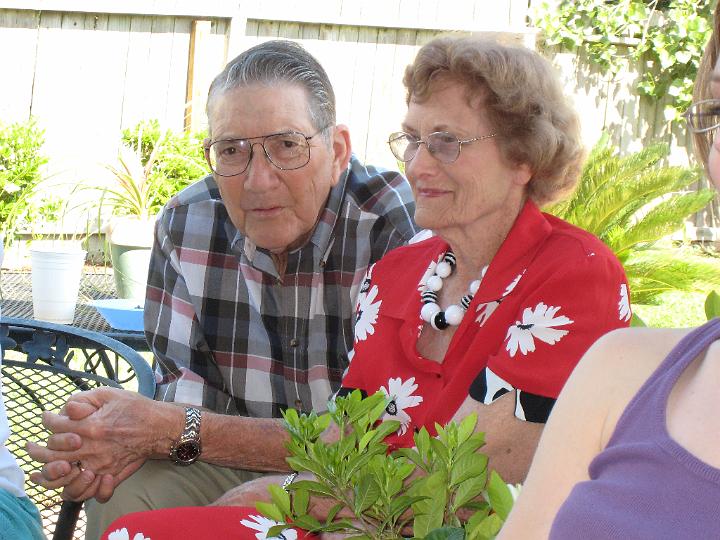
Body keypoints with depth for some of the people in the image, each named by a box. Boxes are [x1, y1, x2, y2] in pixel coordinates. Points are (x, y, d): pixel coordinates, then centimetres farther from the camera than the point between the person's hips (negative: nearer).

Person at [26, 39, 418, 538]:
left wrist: (180, 431, -29)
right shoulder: (187, 223, -6)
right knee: (118, 496, -22)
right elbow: (192, 384, -2)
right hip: (234, 464, 4)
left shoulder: (398, 227, -23)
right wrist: (146, 436, -28)